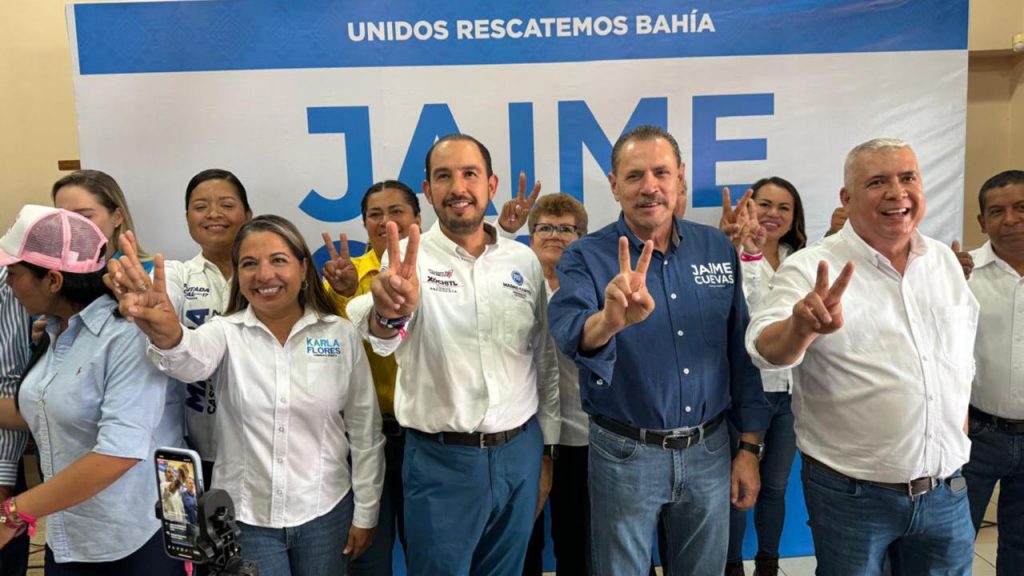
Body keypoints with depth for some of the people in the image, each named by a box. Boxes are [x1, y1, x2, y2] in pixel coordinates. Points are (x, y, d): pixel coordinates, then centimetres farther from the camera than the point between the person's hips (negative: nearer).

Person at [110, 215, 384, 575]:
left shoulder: (342, 335, -5)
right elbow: (191, 361, -29)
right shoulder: (227, 333, -5)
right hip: (246, 518, 0)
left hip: (325, 513, 1)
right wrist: (167, 336, -51)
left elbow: (365, 431, 0)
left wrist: (365, 513, 2)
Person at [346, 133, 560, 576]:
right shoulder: (410, 261, -8)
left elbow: (546, 360, 9)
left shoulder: (525, 261, 2)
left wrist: (547, 450, 10)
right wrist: (388, 315, -52)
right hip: (440, 460, -3)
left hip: (518, 454, 3)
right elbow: (382, 337, -29)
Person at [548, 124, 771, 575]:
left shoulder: (718, 249, 0)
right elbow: (569, 334, -31)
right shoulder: (585, 258, -11)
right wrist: (609, 321, -54)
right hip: (625, 454, -3)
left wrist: (750, 446, 6)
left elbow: (740, 351, 6)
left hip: (709, 450, 3)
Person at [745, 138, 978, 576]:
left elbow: (961, 359, 18)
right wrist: (801, 327, -47)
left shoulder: (944, 260, 5)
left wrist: (959, 437, 17)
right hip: (850, 494, -5)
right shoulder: (810, 269, -12)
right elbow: (766, 350, -27)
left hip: (947, 491, 5)